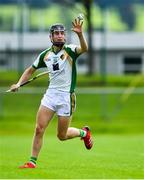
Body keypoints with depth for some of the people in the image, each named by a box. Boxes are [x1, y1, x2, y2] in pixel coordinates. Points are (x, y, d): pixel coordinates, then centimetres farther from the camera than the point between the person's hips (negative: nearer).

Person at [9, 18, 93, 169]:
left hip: (66, 97, -3)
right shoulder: (45, 55, 5)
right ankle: (32, 161, 1)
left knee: (62, 136, 5)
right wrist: (19, 84, 6)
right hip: (50, 94, 4)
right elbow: (31, 70, 20)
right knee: (39, 129, -9)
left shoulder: (69, 50, -8)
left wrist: (80, 34, -49)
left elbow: (84, 49, -31)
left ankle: (83, 132, 35)